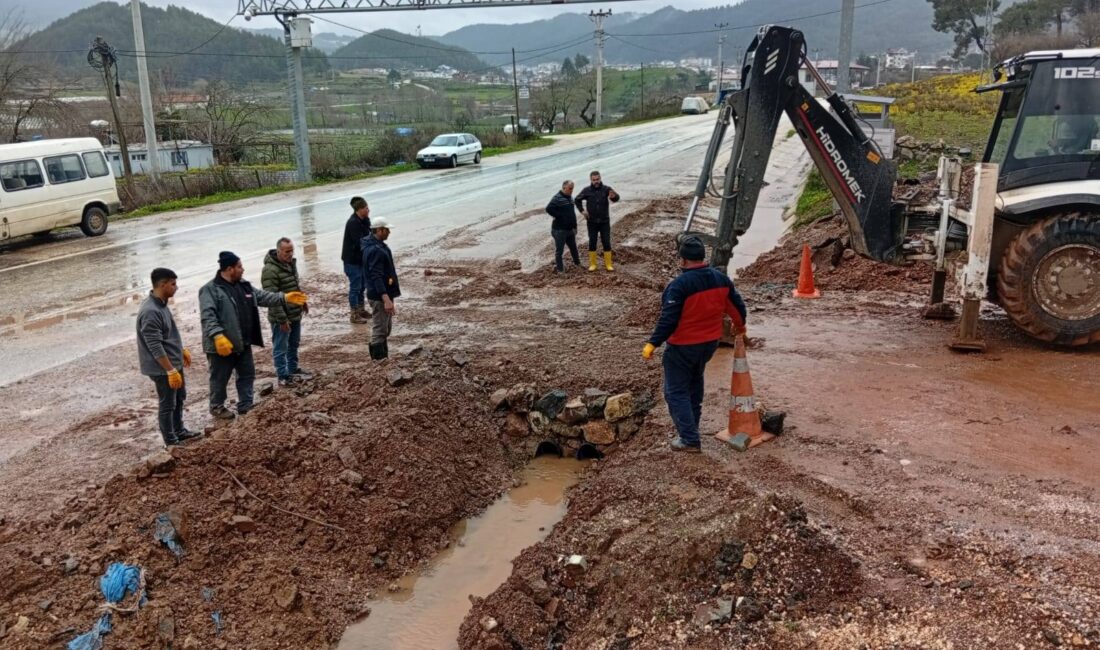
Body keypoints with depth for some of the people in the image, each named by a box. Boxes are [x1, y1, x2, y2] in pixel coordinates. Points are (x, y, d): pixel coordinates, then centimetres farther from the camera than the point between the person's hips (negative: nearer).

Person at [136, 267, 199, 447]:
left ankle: (180, 431, 38)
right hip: (162, 368, -10)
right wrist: (171, 371, -26)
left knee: (180, 397, 22)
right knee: (167, 404, 3)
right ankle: (171, 442, 16)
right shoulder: (150, 312, -27)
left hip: (174, 362, 10)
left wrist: (182, 350, 25)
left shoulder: (162, 304, 4)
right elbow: (155, 347, -27)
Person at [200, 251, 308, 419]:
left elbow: (262, 297, 11)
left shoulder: (243, 285, 9)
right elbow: (208, 316, -25)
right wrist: (218, 336, -37)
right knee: (220, 378, 8)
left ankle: (245, 406, 26)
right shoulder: (210, 290, -17)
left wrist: (284, 298, 1)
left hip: (243, 343, 8)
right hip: (222, 345, -8)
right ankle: (217, 407, 26)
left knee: (247, 374, 15)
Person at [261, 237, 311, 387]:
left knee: (293, 345, 22)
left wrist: (303, 301, 22)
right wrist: (282, 319, -24)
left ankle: (293, 369, 37)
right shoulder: (270, 270, -23)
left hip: (296, 314, 9)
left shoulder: (291, 263, 5)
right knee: (280, 348, 4)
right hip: (281, 318, -9)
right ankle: (283, 377, 13)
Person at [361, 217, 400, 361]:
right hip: (380, 296, -11)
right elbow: (376, 277, -30)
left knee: (386, 329, 20)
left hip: (383, 293, 11)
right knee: (379, 331, -3)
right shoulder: (375, 251, -23)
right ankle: (379, 360, 3)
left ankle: (383, 357, 30)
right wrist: (386, 299, -36)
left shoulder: (377, 245, 11)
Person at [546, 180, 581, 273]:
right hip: (560, 229, -9)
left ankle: (577, 262, 40)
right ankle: (560, 268, 9)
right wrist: (559, 216, -22)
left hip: (570, 229, 9)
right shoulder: (557, 198, -16)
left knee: (573, 247, 22)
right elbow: (549, 209, -30)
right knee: (559, 250, 1)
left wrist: (574, 226, 19)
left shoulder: (570, 197, 12)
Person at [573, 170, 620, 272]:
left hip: (605, 222, -1)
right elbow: (577, 200, 10)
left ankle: (608, 264, 11)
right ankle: (592, 264, 17)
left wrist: (614, 196, -50)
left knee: (606, 243, 2)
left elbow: (616, 198, -26)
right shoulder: (587, 190, -5)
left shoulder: (606, 189, -9)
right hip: (592, 222, 1)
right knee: (592, 243, 6)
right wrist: (582, 211, -2)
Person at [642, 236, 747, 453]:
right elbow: (737, 305, 9)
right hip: (710, 342, 7)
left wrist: (653, 343, -16)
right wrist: (740, 326, 28)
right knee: (695, 381, 29)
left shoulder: (679, 285, -24)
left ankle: (689, 439, 0)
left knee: (676, 391, 4)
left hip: (683, 346, -7)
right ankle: (692, 425, 43)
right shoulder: (721, 278, -2)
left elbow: (668, 319, -25)